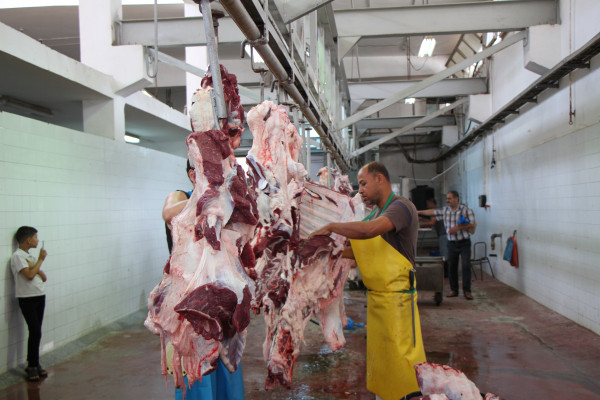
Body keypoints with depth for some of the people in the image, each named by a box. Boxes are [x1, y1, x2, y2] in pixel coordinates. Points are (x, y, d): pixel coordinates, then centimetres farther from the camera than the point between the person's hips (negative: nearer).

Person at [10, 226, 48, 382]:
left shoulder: (29, 256, 15)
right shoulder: (17, 256, -10)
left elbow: (44, 278, 11)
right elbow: (29, 275, -22)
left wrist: (35, 267, -7)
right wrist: (40, 259, -11)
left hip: (39, 296, 7)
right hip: (27, 299, -7)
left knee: (36, 332, 7)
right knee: (35, 331, -11)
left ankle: (33, 363, 14)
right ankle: (32, 366, -3)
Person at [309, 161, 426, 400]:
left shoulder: (401, 207, -13)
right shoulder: (376, 213, 17)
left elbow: (368, 231, -31)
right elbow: (362, 250, 20)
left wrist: (330, 227, -20)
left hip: (396, 297, -9)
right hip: (376, 297, 9)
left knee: (401, 359, -3)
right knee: (378, 358, 16)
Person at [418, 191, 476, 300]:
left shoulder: (466, 210, -7)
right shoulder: (445, 210, 6)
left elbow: (472, 225, -9)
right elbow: (432, 212, 11)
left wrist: (458, 227, -17)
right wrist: (418, 212, 10)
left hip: (464, 243, -4)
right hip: (451, 243, 4)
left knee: (466, 266, -8)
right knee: (451, 267, 5)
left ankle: (467, 291, 0)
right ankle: (454, 290, 15)